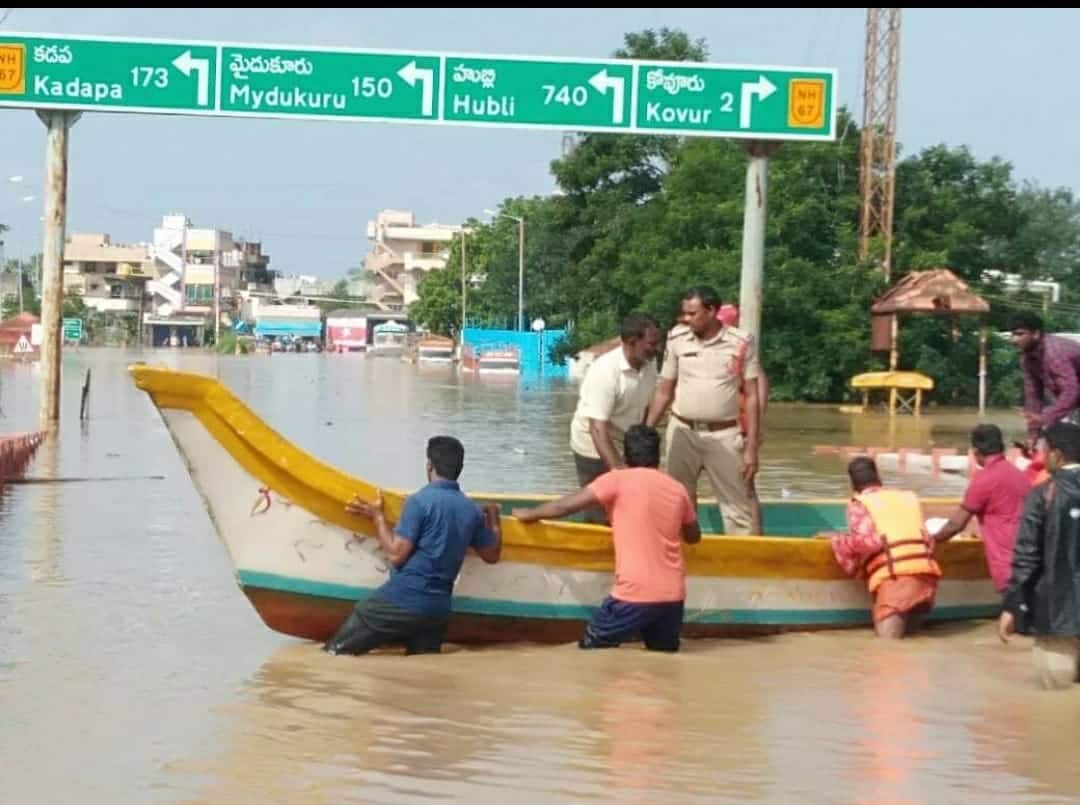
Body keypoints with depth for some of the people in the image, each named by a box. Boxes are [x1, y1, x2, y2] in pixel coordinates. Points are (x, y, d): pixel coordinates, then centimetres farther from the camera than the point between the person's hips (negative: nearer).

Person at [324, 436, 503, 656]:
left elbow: (396, 555, -14)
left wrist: (377, 516, -2)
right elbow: (492, 555, 21)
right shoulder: (472, 511, 8)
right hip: (438, 609, 6)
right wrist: (493, 516, 36)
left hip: (402, 601, -6)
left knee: (334, 653, 3)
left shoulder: (420, 501, -12)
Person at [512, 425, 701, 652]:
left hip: (636, 593, -5)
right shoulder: (677, 488, 12)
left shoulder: (619, 479, -2)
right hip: (673, 595, 5)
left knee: (592, 648, 13)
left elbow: (567, 505, -2)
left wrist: (530, 514, 15)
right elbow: (693, 536, 27)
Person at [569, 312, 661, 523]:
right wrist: (617, 469, -41)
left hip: (627, 447, 7)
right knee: (602, 517, -3)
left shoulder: (649, 364, -8)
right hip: (595, 450, -6)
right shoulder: (605, 371, -29)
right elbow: (598, 428, -33)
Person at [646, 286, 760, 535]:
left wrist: (752, 447, -6)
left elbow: (751, 396, -2)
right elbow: (664, 391, 6)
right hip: (682, 432, 2)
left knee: (738, 507, 1)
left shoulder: (741, 342, -7)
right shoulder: (676, 338, -2)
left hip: (724, 436, -2)